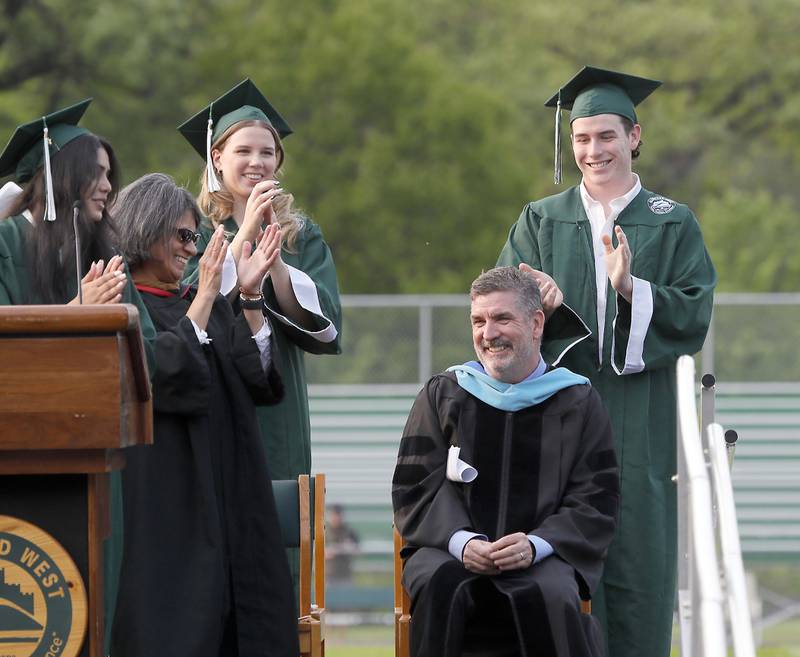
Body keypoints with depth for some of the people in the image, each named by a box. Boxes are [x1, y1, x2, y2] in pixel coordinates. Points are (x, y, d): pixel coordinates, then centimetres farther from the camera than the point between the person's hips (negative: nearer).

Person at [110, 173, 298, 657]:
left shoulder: (206, 304, 17)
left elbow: (258, 380, 6)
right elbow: (162, 374, -18)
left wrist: (250, 296, -3)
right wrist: (206, 297, -15)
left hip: (226, 496, 6)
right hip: (161, 503, -6)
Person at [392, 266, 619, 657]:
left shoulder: (577, 402, 8)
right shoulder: (442, 395, 13)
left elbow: (595, 505, 3)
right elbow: (416, 488, 6)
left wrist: (536, 545, -17)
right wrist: (460, 541, -15)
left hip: (543, 555, -1)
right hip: (447, 548, 1)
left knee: (549, 594, -35)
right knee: (439, 585, -34)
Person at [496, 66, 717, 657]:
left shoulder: (673, 226, 8)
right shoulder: (542, 222, 12)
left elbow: (694, 317, -2)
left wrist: (631, 290, -19)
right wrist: (544, 303, -23)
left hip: (638, 427, -1)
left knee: (638, 565, -4)